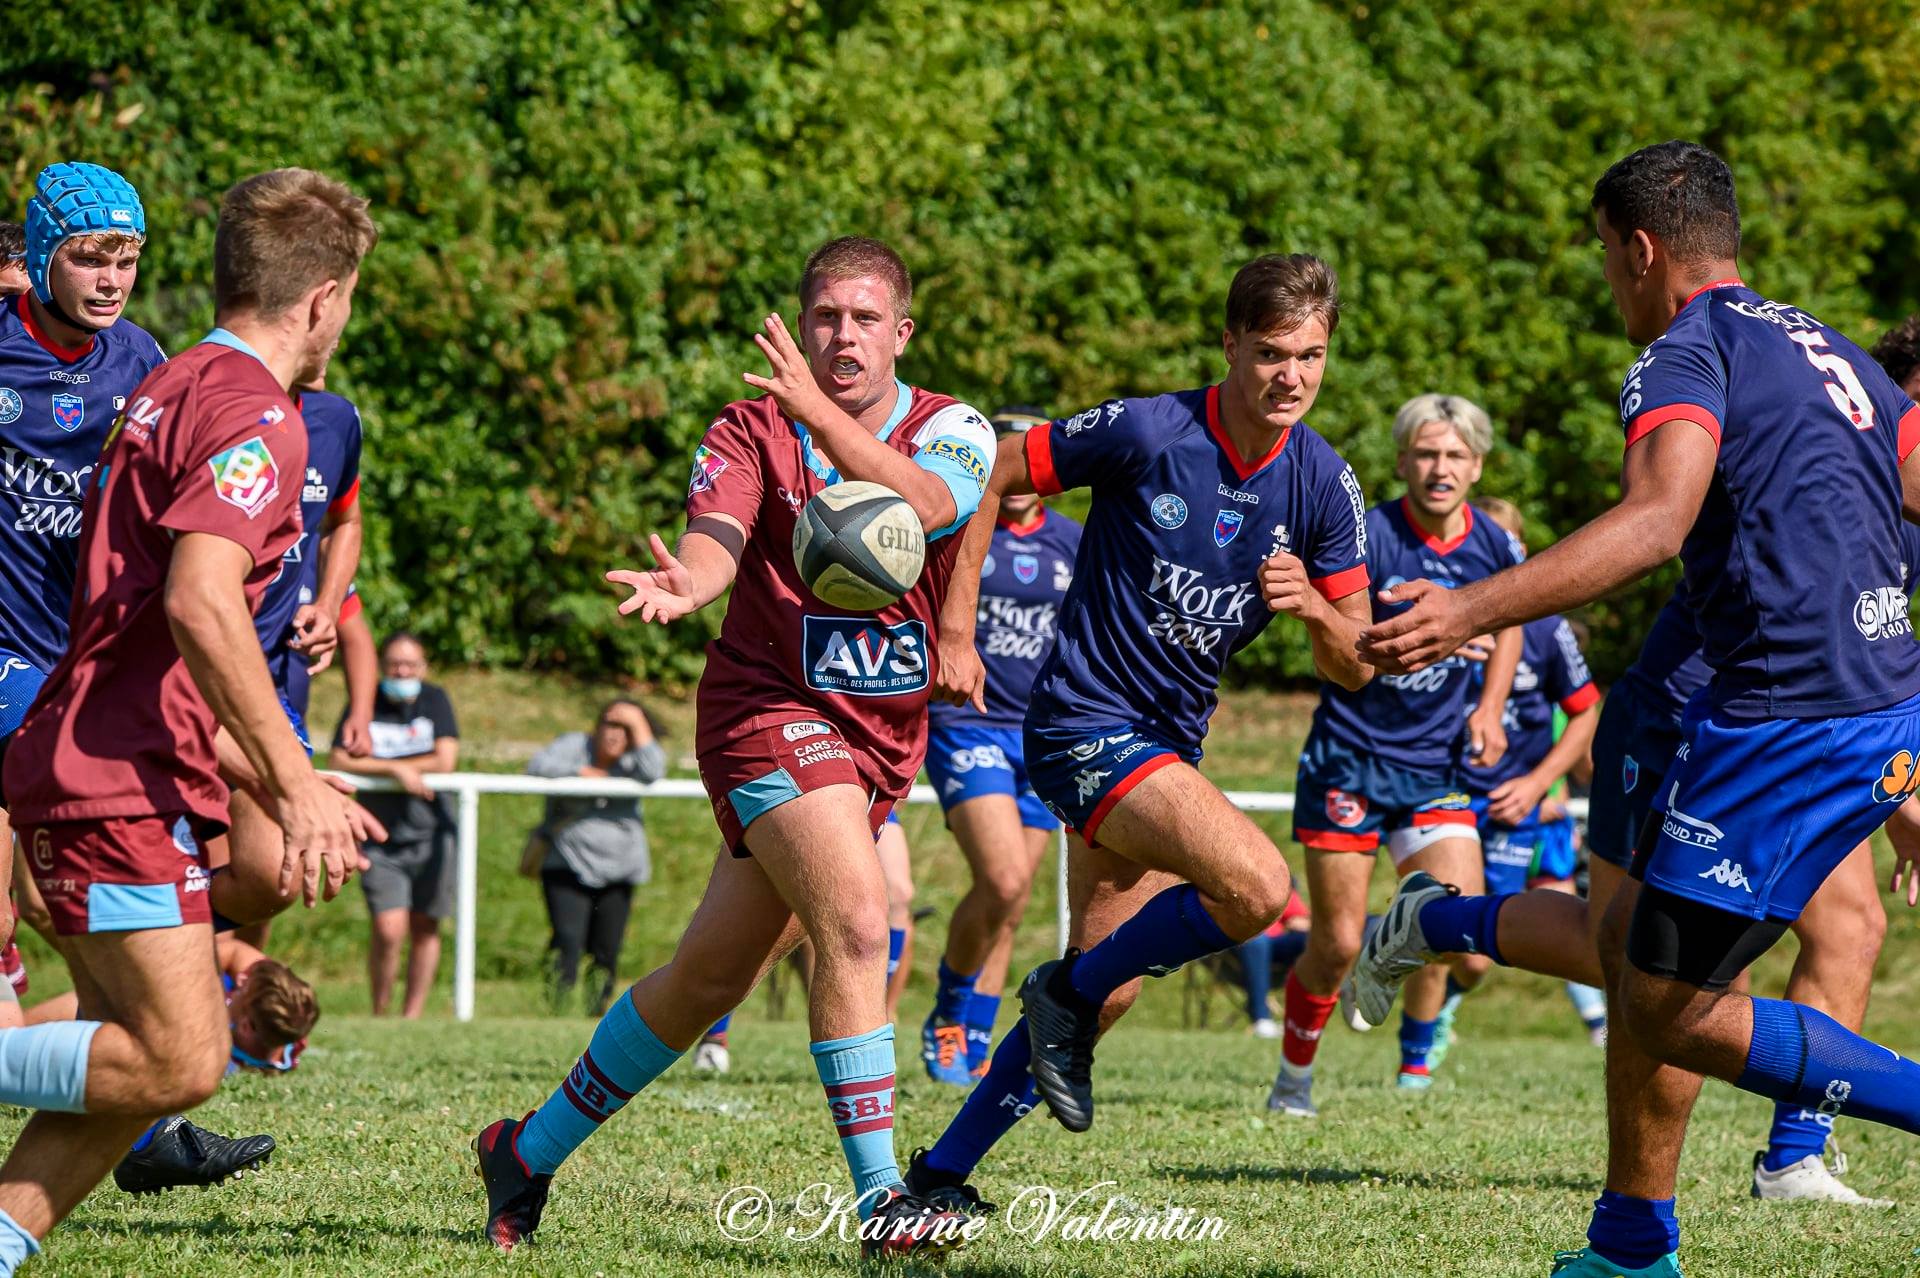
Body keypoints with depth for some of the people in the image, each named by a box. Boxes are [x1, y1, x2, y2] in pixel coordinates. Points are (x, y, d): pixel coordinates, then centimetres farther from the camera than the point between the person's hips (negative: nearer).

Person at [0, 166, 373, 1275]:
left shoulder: (168, 393, 19)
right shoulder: (256, 416, -12)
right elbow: (200, 602, -26)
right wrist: (295, 781, -24)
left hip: (91, 759, 10)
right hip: (122, 779, -10)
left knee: (145, 1059, 7)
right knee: (179, 1061, -15)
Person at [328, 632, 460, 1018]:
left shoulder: (435, 700, 3)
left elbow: (446, 762, -7)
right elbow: (340, 761, -11)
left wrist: (382, 766, -7)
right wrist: (397, 770, -19)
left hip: (430, 831, 2)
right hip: (381, 838, -2)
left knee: (424, 928, 6)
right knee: (389, 930, -13)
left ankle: (412, 1014, 18)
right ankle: (379, 1014, 5)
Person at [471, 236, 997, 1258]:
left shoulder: (952, 431, -2)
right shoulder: (750, 431, -5)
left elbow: (928, 506, -25)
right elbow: (715, 540, -22)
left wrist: (822, 416, -37)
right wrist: (682, 583, -46)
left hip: (882, 737, 4)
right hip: (771, 710, -4)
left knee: (710, 978, 10)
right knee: (856, 925, -25)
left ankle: (531, 1150, 27)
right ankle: (879, 1198, -21)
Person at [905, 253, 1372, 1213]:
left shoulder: (1324, 484, -1)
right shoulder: (1146, 432, -15)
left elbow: (1354, 669, 2)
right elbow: (988, 477, -3)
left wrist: (1313, 605, -20)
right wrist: (956, 630, -6)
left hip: (1168, 746, 7)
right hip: (1084, 725, -7)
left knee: (1105, 988, 9)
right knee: (1256, 884, -26)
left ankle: (941, 1173, 22)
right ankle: (1067, 995, -4)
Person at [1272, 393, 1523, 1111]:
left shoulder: (1496, 548, 0)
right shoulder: (1367, 534, -14)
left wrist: (1490, 709, 6)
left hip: (1436, 765, 3)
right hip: (1348, 760, -3)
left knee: (1467, 945, -12)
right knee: (1336, 946, -3)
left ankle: (1416, 1051, 17)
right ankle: (1293, 1082, 21)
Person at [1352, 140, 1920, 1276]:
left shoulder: (1687, 353, -8)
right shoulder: (1829, 351, 18)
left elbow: (1659, 519, -26)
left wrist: (1471, 610, -33)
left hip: (1791, 720, -9)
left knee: (1671, 1009, -3)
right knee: (1636, 932, 18)